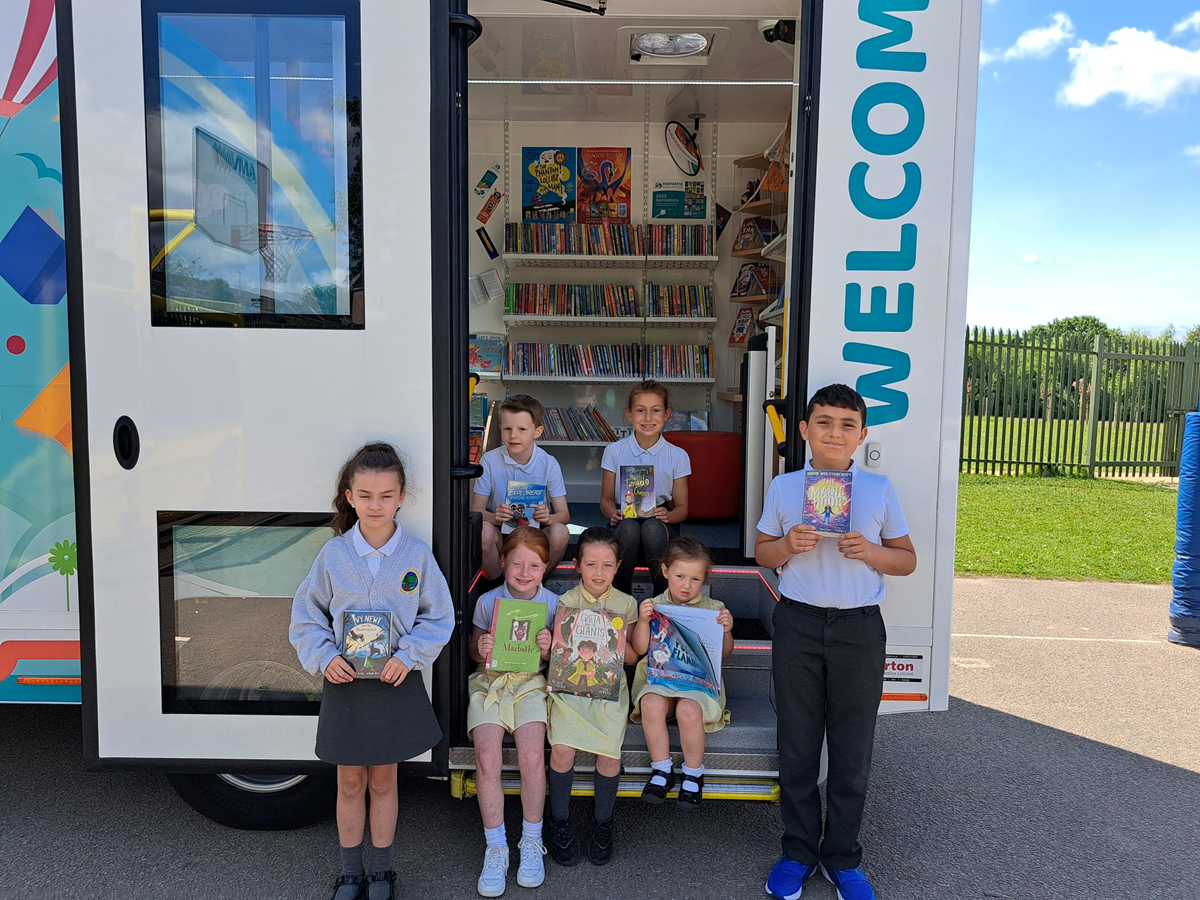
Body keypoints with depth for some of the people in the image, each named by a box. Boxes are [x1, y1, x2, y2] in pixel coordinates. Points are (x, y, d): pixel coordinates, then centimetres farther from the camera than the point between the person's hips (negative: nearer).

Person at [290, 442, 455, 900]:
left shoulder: (417, 553, -7)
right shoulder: (333, 553, -6)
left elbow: (439, 617, -1)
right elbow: (306, 614, 3)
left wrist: (409, 655, -14)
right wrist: (324, 656, -12)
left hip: (396, 681, 0)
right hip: (343, 681, 1)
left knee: (383, 780, 14)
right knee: (350, 782, 13)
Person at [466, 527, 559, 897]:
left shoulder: (553, 603, 0)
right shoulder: (487, 601, 1)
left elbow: (557, 660, 7)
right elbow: (474, 647, 11)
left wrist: (549, 650, -16)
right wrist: (480, 649, -12)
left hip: (530, 682, -1)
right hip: (489, 682, 1)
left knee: (532, 757, -22)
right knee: (487, 759, -20)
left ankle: (532, 841, 3)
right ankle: (496, 848, -1)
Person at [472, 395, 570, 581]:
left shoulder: (549, 464, -5)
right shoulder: (490, 461, -6)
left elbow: (564, 514, -6)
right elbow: (475, 510, -6)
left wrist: (549, 518, -31)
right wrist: (495, 517, -29)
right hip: (501, 532, 0)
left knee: (560, 532, -30)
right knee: (483, 530, -33)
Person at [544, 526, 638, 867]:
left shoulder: (626, 603, 8)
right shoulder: (566, 601, 5)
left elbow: (632, 657, 9)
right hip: (570, 685, 0)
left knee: (610, 753, -18)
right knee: (562, 749, -20)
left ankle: (603, 822, 10)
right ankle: (560, 821, 6)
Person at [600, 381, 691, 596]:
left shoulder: (677, 456, 3)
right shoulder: (614, 451, 4)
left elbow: (682, 508, 5)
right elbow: (606, 499, 8)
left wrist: (667, 515, -18)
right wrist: (614, 513, -15)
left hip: (660, 524, 0)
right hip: (625, 520, 0)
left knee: (652, 527, -36)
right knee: (629, 527, -36)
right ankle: (622, 596, -20)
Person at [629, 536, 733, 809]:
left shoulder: (714, 609, 8)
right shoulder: (655, 606, 8)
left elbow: (724, 653, 9)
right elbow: (639, 649, 4)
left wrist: (727, 631, -9)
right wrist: (643, 621, -11)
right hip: (660, 677, 1)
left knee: (689, 709, -32)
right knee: (651, 704, -32)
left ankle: (693, 774, -5)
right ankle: (662, 769, -9)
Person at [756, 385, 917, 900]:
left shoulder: (879, 489, 3)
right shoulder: (783, 487, 3)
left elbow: (907, 561, 8)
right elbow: (761, 552, 10)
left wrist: (870, 551, -12)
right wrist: (788, 546, -11)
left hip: (859, 628, 0)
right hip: (798, 625, 0)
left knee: (852, 749, 8)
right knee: (797, 745, 9)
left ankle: (842, 858, 27)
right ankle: (798, 853, 27)